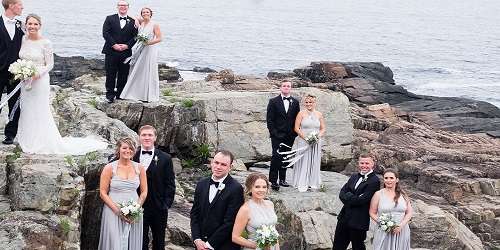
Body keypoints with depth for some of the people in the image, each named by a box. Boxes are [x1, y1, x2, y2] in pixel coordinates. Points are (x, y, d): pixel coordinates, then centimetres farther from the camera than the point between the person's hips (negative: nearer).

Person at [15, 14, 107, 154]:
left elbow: (49, 64, -9)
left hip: (40, 81, -5)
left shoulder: (45, 43, -12)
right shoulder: (23, 40, 1)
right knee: (26, 110, 14)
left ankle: (40, 142, 14)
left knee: (40, 111, 3)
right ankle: (27, 139, 28)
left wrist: (38, 73, -23)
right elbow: (19, 59, 12)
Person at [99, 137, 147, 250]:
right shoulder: (109, 168, -4)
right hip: (113, 213, -3)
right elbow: (103, 192, -4)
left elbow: (144, 191, 9)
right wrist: (117, 210, -13)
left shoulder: (139, 168, 4)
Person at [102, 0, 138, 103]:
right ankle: (110, 95, 9)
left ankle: (120, 94, 15)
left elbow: (135, 37, 4)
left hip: (125, 53, 2)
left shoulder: (132, 22, 9)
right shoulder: (110, 19, 5)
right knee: (110, 74, 1)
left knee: (123, 75, 5)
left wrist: (127, 45, -11)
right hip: (111, 52, -1)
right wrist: (114, 45, -14)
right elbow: (105, 33, -4)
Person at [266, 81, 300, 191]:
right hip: (277, 135, -4)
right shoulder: (273, 102, 0)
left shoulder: (295, 102, 9)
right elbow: (269, 119, -2)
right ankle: (273, 181, -8)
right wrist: (273, 132, -9)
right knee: (276, 157, -10)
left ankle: (282, 179, 18)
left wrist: (295, 133, 3)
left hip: (290, 136, 4)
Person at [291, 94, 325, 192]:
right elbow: (296, 128, -5)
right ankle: (302, 184, 0)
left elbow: (323, 129, 11)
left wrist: (318, 136, -8)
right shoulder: (301, 113, -1)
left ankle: (313, 183, 16)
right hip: (303, 142, -3)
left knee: (314, 162, 6)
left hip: (316, 142, 3)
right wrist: (305, 138, -13)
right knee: (303, 162, -4)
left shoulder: (319, 114, 8)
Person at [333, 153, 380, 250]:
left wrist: (348, 197, -8)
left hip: (358, 222, -7)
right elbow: (342, 193, 4)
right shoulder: (354, 177, 11)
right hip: (344, 218, 7)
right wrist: (353, 198, -15)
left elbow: (362, 200, -21)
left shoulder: (374, 181, -13)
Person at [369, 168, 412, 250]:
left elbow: (409, 212, 6)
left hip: (401, 232, 2)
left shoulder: (402, 194, 5)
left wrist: (401, 225, -9)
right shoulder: (378, 194, 0)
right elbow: (372, 213, 3)